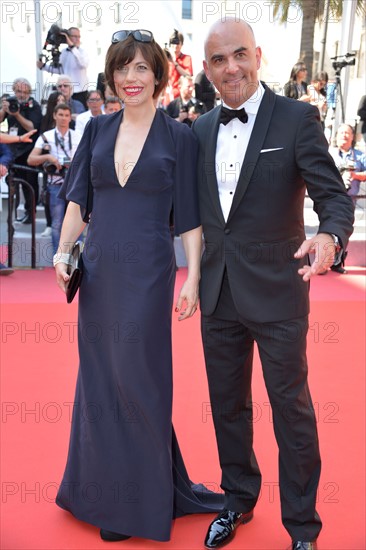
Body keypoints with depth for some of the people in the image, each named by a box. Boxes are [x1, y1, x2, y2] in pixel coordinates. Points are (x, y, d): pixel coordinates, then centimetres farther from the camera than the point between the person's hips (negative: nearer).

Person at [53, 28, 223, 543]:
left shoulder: (179, 137, -2)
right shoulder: (98, 129, 8)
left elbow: (190, 217, -3)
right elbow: (79, 198, 10)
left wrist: (193, 278, -7)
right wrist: (63, 252, 1)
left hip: (147, 273, -4)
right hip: (98, 270, 4)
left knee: (137, 380, 3)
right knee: (99, 379, 12)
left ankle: (141, 501, 24)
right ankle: (101, 487, 32)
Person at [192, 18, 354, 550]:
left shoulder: (297, 118, -7)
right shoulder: (201, 130, 8)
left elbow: (334, 195, -12)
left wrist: (329, 235, -32)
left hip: (276, 291, -4)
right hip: (218, 292, 5)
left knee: (292, 408, 7)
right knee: (227, 405, 17)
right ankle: (239, 500, 40)